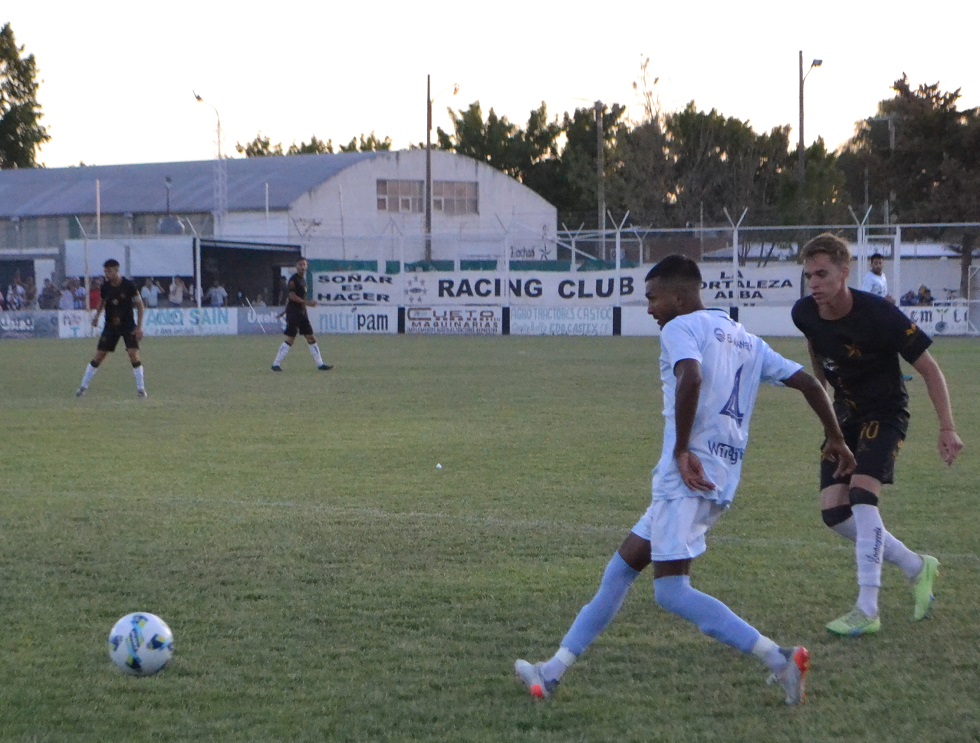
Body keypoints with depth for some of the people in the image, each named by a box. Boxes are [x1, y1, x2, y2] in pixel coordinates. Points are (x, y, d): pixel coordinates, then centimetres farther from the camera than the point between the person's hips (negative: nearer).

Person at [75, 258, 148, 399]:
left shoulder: (128, 286, -15)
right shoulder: (105, 286, -5)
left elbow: (139, 305, -8)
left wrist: (139, 327, -12)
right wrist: (97, 316, 4)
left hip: (128, 325, -3)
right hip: (110, 325, 3)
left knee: (134, 354, -16)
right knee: (98, 356, 1)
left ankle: (141, 389, -6)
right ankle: (83, 386, 10)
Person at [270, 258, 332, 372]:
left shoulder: (303, 279, 15)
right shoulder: (294, 279, -12)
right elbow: (292, 296, -19)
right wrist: (307, 302, -22)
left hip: (302, 312, 9)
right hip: (293, 312, -9)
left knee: (311, 338, 8)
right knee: (290, 339, -9)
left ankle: (320, 364, 11)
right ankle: (276, 364, -3)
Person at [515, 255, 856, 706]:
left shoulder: (681, 329, -4)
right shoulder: (745, 340, 22)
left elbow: (691, 378, -24)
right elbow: (807, 382, 21)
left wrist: (682, 451, -21)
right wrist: (836, 439, 31)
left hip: (689, 477, -10)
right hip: (722, 479, 10)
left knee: (671, 591, -12)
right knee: (621, 567, 14)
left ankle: (777, 659, -19)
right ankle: (554, 671, 19)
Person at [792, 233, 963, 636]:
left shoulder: (878, 314, -26)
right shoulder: (804, 313, -11)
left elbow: (928, 367, -17)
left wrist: (947, 428, -20)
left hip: (885, 412, -6)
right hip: (845, 415, 6)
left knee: (862, 495, -25)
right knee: (834, 512, -4)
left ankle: (867, 610, -22)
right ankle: (917, 568, 17)